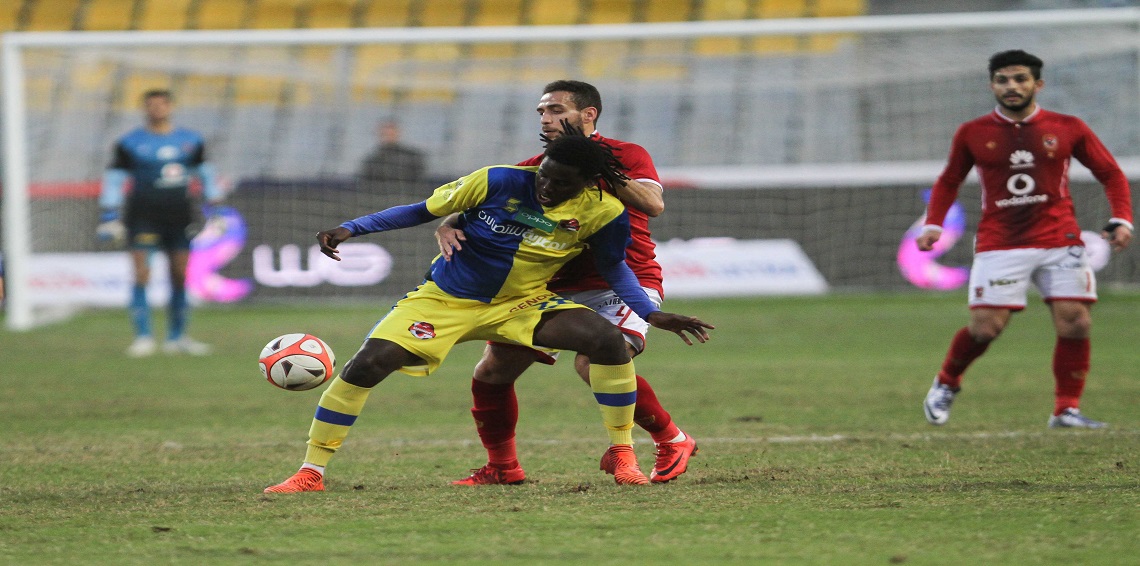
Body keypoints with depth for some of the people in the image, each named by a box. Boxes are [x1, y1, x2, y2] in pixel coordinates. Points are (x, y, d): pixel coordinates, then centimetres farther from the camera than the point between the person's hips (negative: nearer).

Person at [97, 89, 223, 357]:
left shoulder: (191, 141, 9)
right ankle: (143, 337, -7)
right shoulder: (131, 143, 0)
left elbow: (206, 174, 19)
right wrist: (108, 217, -5)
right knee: (142, 274, -11)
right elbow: (113, 180, 1)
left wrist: (214, 207, 16)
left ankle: (177, 338, 13)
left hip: (179, 216, 3)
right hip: (143, 215, -3)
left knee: (181, 275, 3)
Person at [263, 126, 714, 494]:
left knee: (607, 339, -23)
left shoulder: (602, 213, -14)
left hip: (520, 305, 1)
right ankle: (310, 473, -5)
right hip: (444, 298, -1)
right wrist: (350, 229, -14)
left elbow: (613, 267, 7)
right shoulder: (499, 183, -19)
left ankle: (621, 453, -5)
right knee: (367, 364, -19)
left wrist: (651, 315, -6)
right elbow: (424, 211, -7)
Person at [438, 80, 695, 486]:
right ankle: (502, 467, 19)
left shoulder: (625, 155, -2)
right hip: (558, 288, 6)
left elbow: (653, 204, -20)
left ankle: (672, 442, -10)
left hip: (625, 282, -6)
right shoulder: (534, 170, 10)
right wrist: (447, 227, -19)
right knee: (492, 368, 1)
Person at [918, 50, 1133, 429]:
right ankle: (946, 384, 19)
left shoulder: (1067, 128, 3)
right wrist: (933, 225, 4)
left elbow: (1111, 174, 11)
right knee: (985, 327, -9)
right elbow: (949, 182, 18)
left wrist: (1120, 220, -3)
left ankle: (1066, 410, 0)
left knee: (1074, 323, -11)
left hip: (1059, 241, 1)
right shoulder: (972, 134, 4)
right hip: (999, 244, -1)